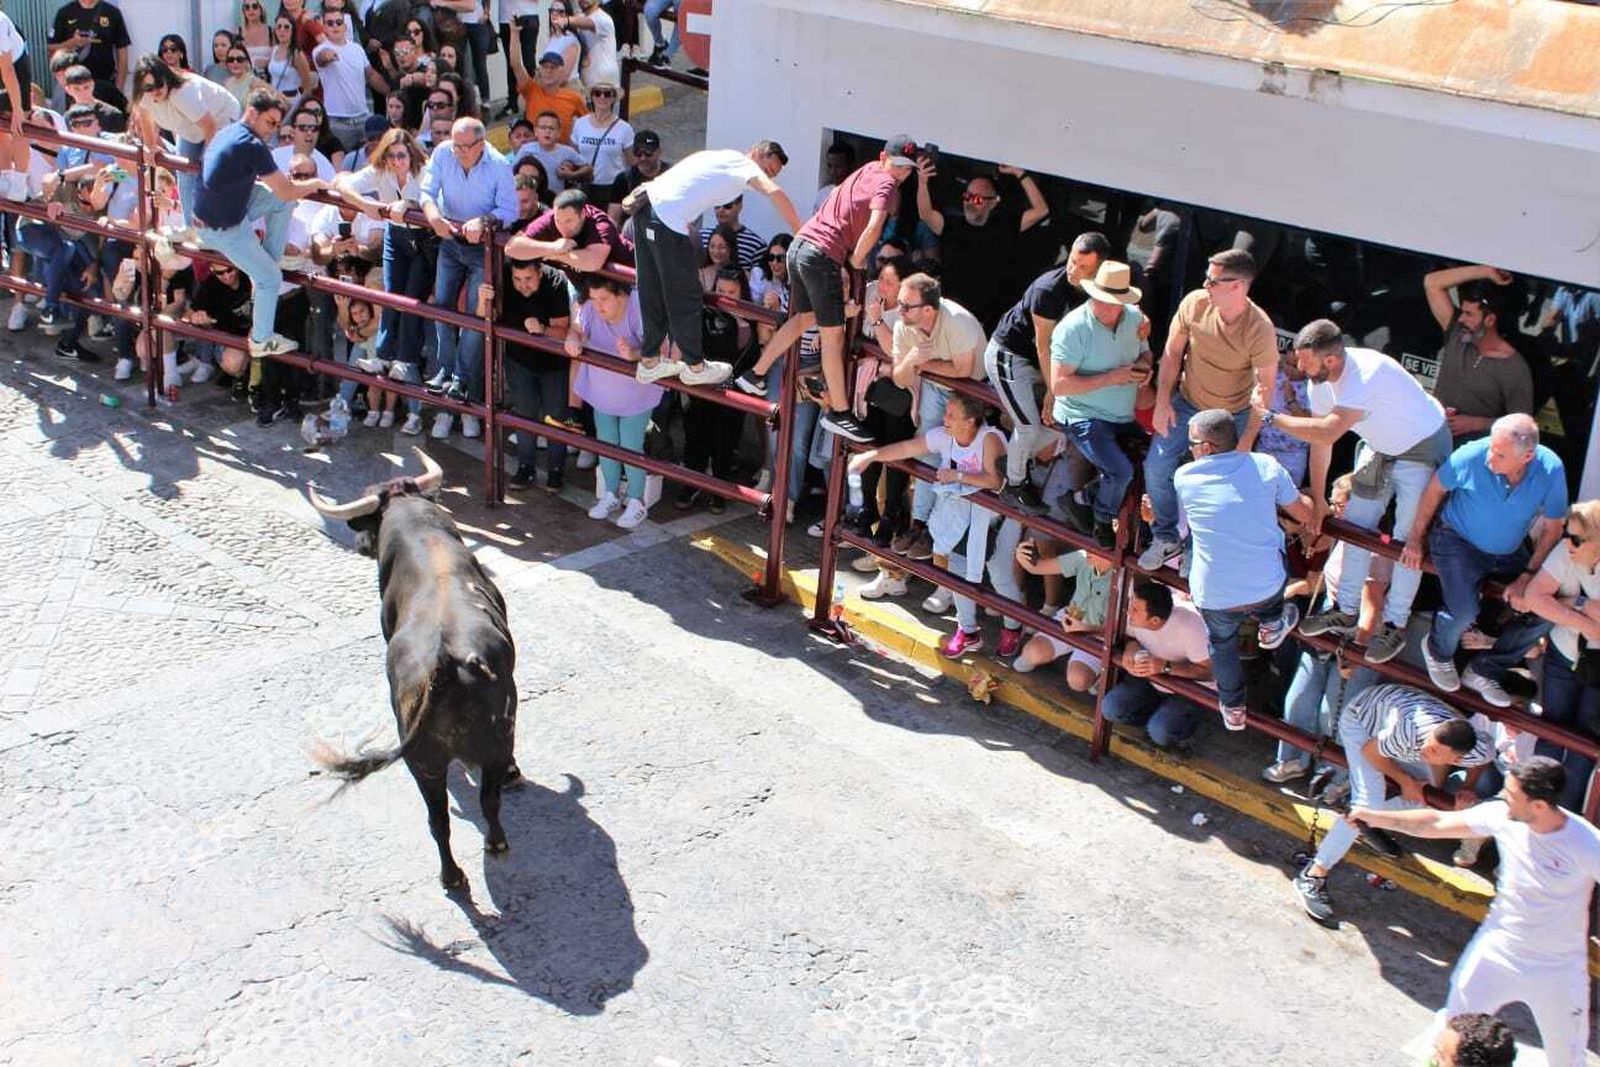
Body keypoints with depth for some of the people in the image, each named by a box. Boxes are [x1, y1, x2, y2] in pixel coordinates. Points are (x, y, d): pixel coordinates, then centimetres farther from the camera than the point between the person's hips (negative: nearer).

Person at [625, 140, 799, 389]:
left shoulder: (721, 157, 25)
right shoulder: (743, 164, -1)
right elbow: (775, 193, -17)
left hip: (646, 203, 9)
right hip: (668, 219, -9)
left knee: (653, 293, 18)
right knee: (685, 297, 4)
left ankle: (650, 361, 28)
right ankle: (695, 367, 15)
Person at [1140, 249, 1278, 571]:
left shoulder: (1260, 330, -28)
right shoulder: (1195, 303, -19)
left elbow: (1265, 387, -17)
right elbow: (1172, 353, -4)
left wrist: (1247, 439, -16)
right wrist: (1163, 402, -6)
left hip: (1231, 416, -3)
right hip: (1186, 404, 3)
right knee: (1156, 468, -3)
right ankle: (1165, 537, 21)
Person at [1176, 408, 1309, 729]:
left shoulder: (1184, 477, -8)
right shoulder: (1266, 466, -7)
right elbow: (1304, 514, 6)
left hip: (1214, 597, 0)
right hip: (1267, 589, 0)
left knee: (1222, 642, 33)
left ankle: (1233, 708, 45)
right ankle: (1271, 624, 42)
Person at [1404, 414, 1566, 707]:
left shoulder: (1551, 469, -22)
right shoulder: (1472, 456, -28)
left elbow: (1552, 528, -8)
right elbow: (1436, 488, -8)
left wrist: (1528, 577, -14)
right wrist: (1415, 539, -1)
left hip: (1510, 551, 4)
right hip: (1458, 540, -4)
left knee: (1546, 613, -8)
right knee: (1464, 612, -24)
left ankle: (1483, 671, 9)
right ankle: (1438, 651, 12)